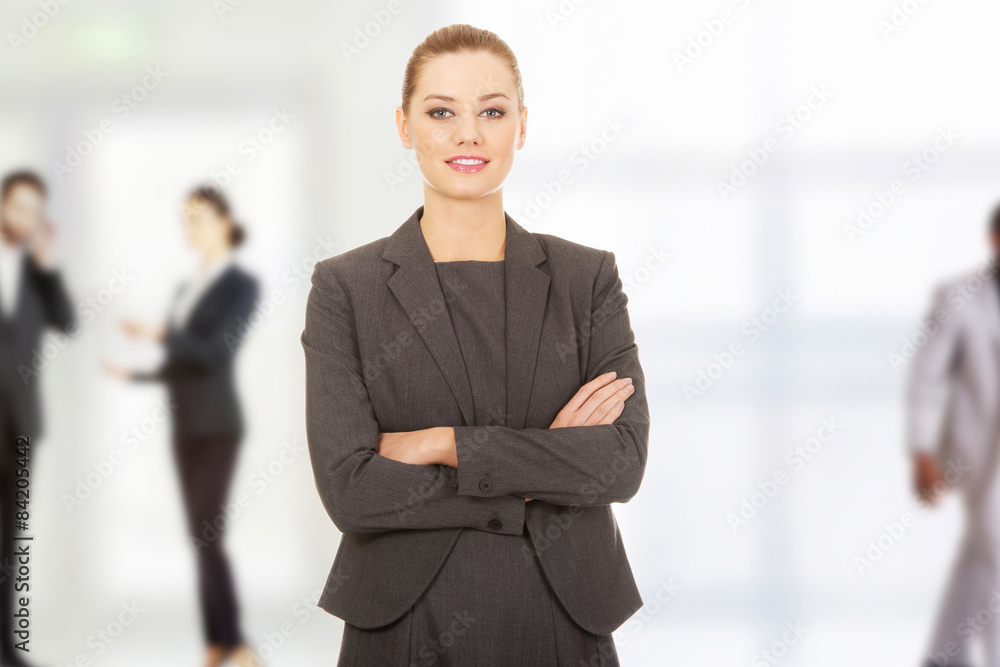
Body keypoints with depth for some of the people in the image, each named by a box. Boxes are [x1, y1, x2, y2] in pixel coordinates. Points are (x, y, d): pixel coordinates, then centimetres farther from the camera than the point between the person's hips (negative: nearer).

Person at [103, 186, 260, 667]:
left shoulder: (242, 285, -7)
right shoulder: (185, 290, 16)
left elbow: (219, 353, -19)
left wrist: (160, 335, -24)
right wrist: (133, 376, 16)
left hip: (216, 425, -7)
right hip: (185, 425, 7)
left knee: (206, 536, -13)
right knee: (201, 538, 5)